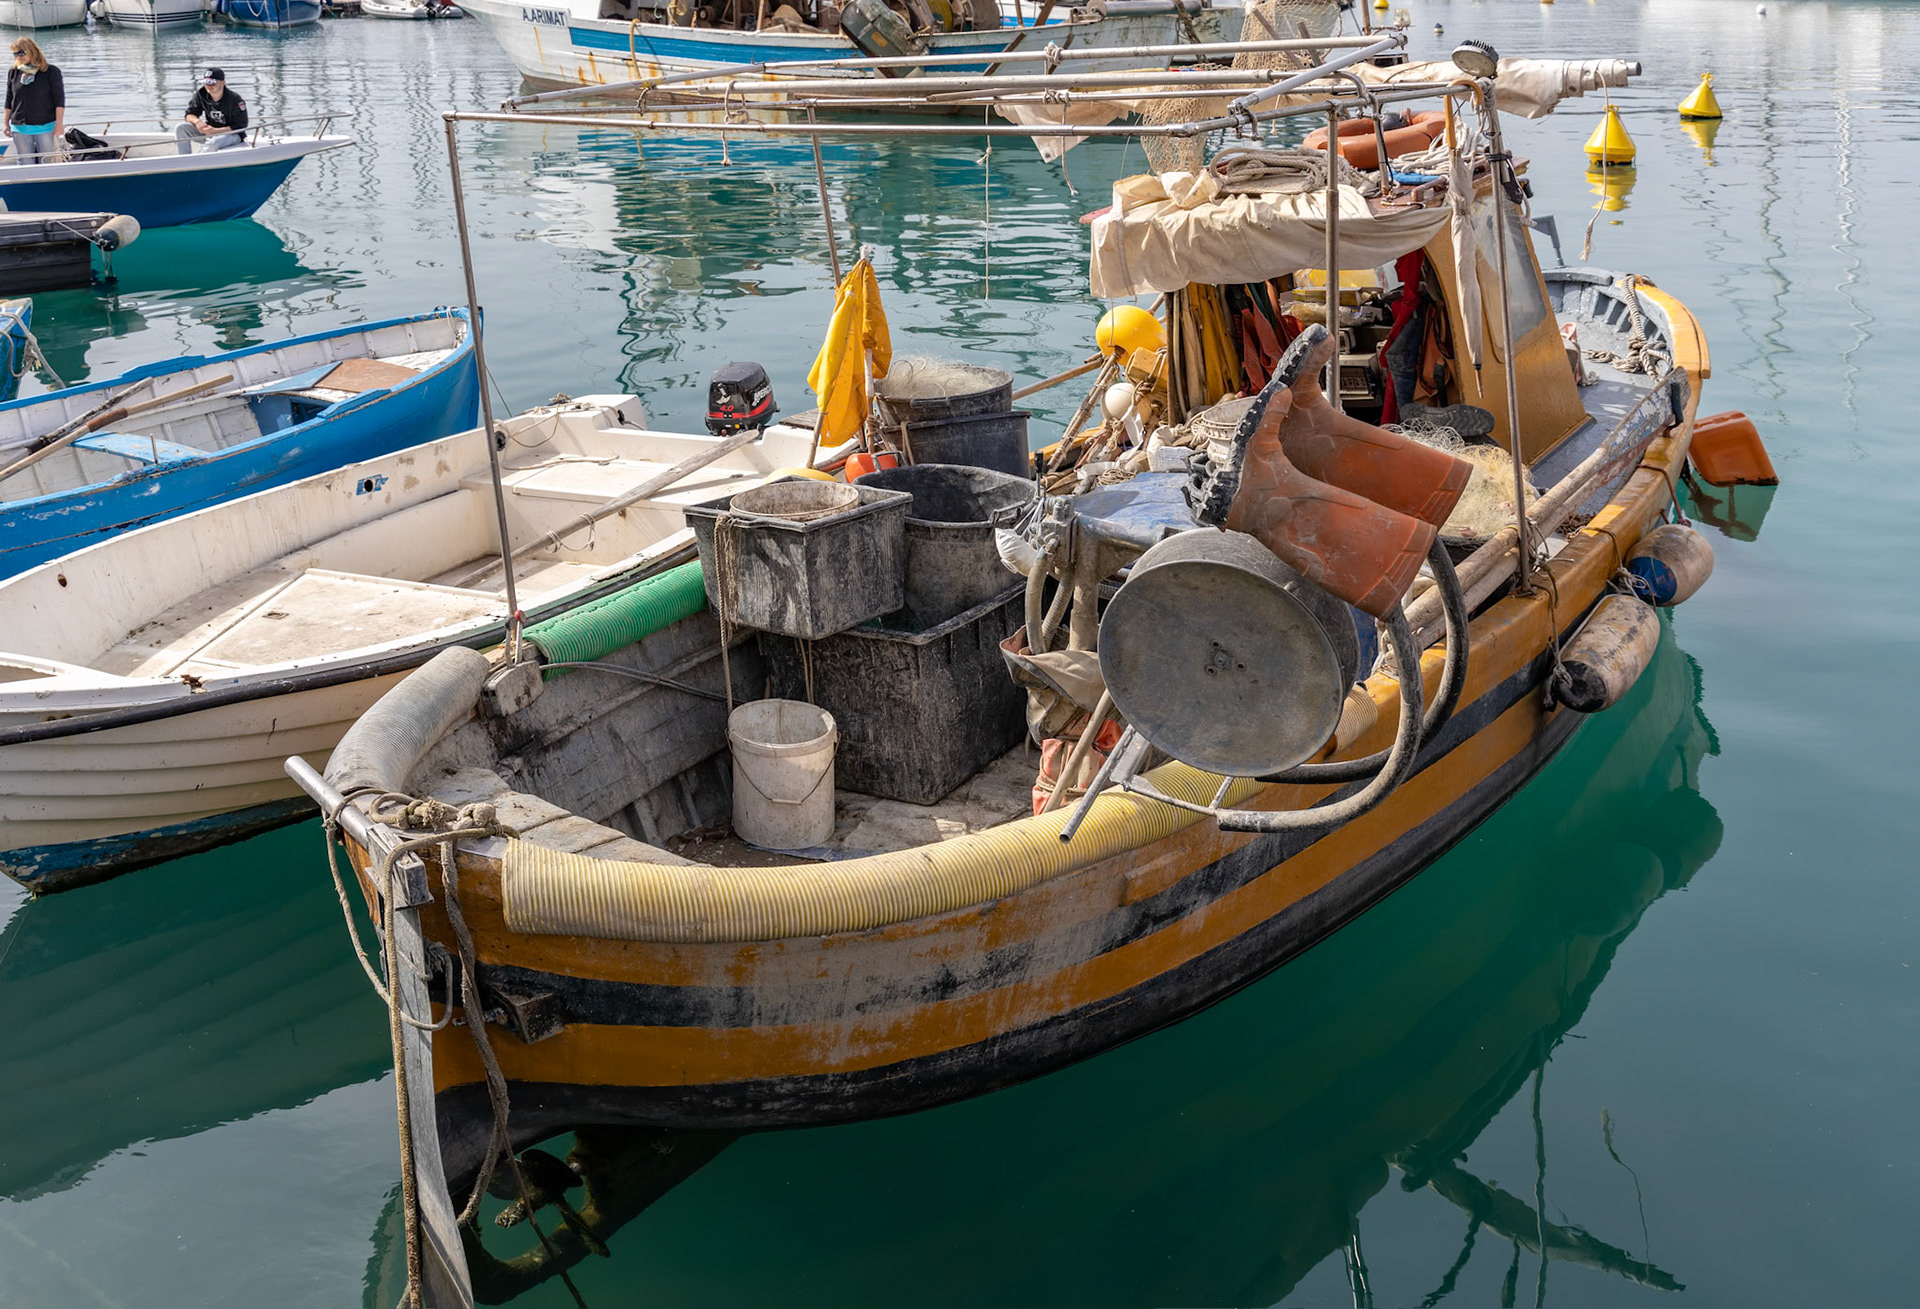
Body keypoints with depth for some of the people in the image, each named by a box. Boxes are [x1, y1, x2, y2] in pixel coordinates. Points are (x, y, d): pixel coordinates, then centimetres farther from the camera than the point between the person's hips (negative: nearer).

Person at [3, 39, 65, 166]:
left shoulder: (51, 71, -3)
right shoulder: (13, 73, 8)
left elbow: (59, 100, -4)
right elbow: (9, 100, 15)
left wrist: (59, 123, -9)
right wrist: (6, 122, 13)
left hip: (46, 127, -3)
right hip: (20, 128, 3)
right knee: (25, 165, 2)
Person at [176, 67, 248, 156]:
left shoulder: (234, 99, -20)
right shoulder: (201, 95, -4)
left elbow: (240, 127, -21)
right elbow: (189, 115, 3)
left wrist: (215, 131, -30)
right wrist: (197, 121, -24)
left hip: (231, 133, -6)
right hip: (209, 129, 6)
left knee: (214, 142, -40)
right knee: (181, 128, -11)